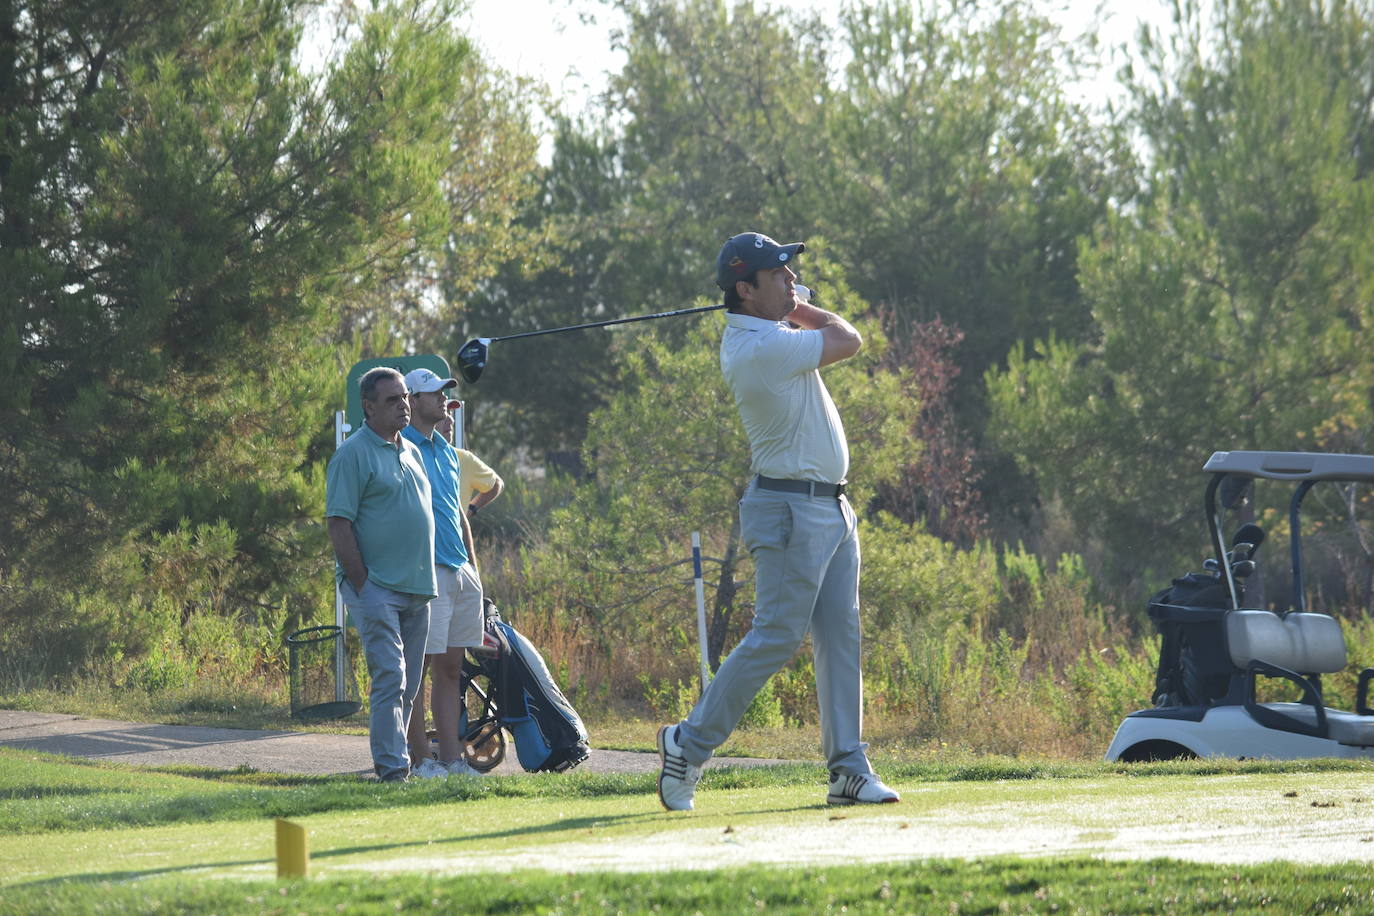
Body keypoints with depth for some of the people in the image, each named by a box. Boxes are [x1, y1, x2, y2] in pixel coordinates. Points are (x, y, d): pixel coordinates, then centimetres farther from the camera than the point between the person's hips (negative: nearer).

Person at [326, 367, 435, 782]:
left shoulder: (411, 452, 18)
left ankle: (391, 760, 16)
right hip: (376, 588, -8)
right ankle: (391, 765, -17)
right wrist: (361, 585, -16)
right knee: (390, 678, -15)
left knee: (408, 685, 9)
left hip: (416, 590, 8)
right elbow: (338, 525, -12)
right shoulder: (354, 454, -8)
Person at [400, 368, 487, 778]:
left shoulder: (446, 451, 19)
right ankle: (421, 758, -2)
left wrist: (473, 567, 22)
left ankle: (452, 758, 10)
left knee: (451, 668, 8)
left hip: (460, 573, 8)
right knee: (418, 666, -4)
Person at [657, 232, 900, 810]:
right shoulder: (761, 347, -20)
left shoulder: (753, 336, 11)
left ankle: (848, 768, 6)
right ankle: (690, 744, -2)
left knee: (841, 637, 6)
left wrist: (789, 307, 8)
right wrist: (801, 311, 7)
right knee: (777, 635, -10)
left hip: (831, 508, 10)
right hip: (790, 509, -10)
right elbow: (849, 341, -9)